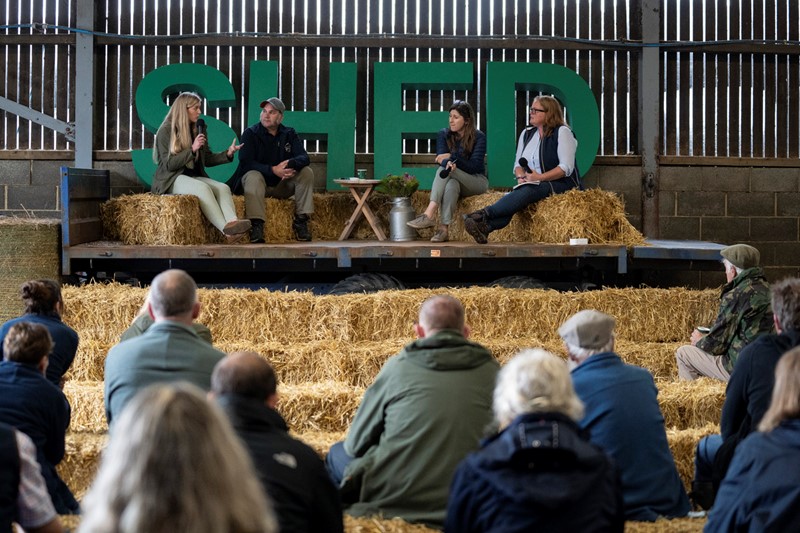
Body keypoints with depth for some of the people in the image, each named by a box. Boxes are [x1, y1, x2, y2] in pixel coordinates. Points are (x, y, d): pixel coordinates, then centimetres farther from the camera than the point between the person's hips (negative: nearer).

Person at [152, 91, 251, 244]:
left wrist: (228, 153, 1)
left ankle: (233, 222, -54)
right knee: (203, 188, -36)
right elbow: (169, 164, -11)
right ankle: (226, 230, -50)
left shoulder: (197, 130, 15)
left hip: (195, 177, 6)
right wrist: (192, 149, -18)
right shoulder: (166, 131, -4)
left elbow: (207, 159, 18)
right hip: (172, 180, -6)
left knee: (223, 187, -25)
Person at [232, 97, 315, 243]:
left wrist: (290, 165, -33)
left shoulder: (289, 134, 5)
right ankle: (256, 225, -43)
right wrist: (273, 170, -31)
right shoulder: (251, 133, -5)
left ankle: (301, 221, -17)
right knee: (253, 176, -35)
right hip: (260, 181, -3)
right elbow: (246, 162, -18)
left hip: (282, 185, 3)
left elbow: (304, 158, -8)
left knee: (307, 172, -17)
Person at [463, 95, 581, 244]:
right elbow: (518, 164, 17)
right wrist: (521, 177, -6)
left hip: (561, 184, -5)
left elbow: (566, 168, -13)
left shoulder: (562, 132, -4)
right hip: (531, 184, 5)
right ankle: (486, 227, -55)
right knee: (516, 194, -30)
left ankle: (483, 215, -48)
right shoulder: (527, 134, 16)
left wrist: (540, 177, -21)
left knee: (527, 191, -35)